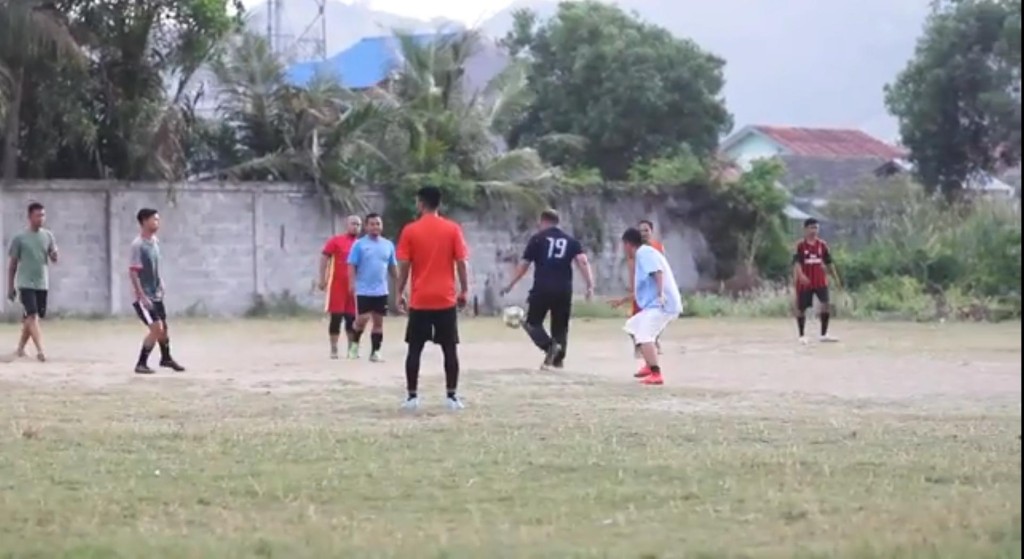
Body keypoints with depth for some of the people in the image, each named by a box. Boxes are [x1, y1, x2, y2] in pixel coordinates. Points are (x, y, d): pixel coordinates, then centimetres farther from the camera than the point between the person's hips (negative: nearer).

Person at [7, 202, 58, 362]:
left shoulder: (48, 236, 5)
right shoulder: (20, 238, -5)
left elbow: (54, 259, 6)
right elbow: (12, 264, 0)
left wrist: (54, 255, -20)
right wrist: (10, 287, 1)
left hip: (42, 284, 4)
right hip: (26, 284, -4)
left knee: (30, 318, 11)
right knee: (32, 316, -16)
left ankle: (20, 348, 26)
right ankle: (40, 350, -23)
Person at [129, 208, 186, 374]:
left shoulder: (155, 241, 5)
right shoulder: (138, 245, -20)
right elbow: (133, 272, -22)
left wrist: (160, 284, 17)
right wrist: (142, 296, -24)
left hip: (156, 294, 8)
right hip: (144, 296, -8)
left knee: (163, 326, 17)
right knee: (156, 328, -13)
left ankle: (166, 358, 37)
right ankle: (141, 364, -3)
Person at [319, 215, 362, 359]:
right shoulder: (335, 241, -2)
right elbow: (324, 258, -5)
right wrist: (322, 279, -11)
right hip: (337, 284, -4)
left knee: (352, 318, 7)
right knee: (336, 317, -2)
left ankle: (352, 349, 14)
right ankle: (333, 349, 3)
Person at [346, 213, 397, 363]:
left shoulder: (388, 245, 9)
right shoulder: (359, 244, -4)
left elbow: (393, 267, 15)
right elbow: (352, 266, -6)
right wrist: (352, 283, -17)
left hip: (381, 291, 4)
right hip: (364, 290, -4)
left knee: (378, 321, 5)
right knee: (362, 319, -9)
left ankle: (375, 351, 10)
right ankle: (355, 343, 16)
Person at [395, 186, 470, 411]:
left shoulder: (410, 231, -2)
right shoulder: (453, 229, 0)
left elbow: (404, 266, -3)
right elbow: (461, 263, -3)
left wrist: (400, 293, 6)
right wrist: (464, 291, 6)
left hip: (419, 300, 0)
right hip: (446, 299, 0)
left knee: (414, 349, 7)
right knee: (450, 349, 5)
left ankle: (412, 396, 4)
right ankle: (452, 396, 1)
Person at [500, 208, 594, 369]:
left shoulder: (537, 238, 5)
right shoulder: (571, 240, 13)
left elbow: (524, 265, 3)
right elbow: (583, 261, -1)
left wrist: (510, 285, 12)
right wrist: (590, 285, -5)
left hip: (542, 288, -3)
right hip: (564, 290, 3)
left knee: (532, 322, 7)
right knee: (560, 326, 16)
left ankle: (549, 345, -18)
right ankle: (558, 359, 12)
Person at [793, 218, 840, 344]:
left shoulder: (822, 244, 4)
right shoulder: (800, 245, -8)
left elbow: (829, 262, 11)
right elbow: (796, 262, -18)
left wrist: (836, 277, 10)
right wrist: (801, 275, -36)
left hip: (820, 281, 3)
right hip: (804, 282, -3)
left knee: (826, 304, -13)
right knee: (801, 308, 5)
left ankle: (824, 334, -5)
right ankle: (801, 335, 20)